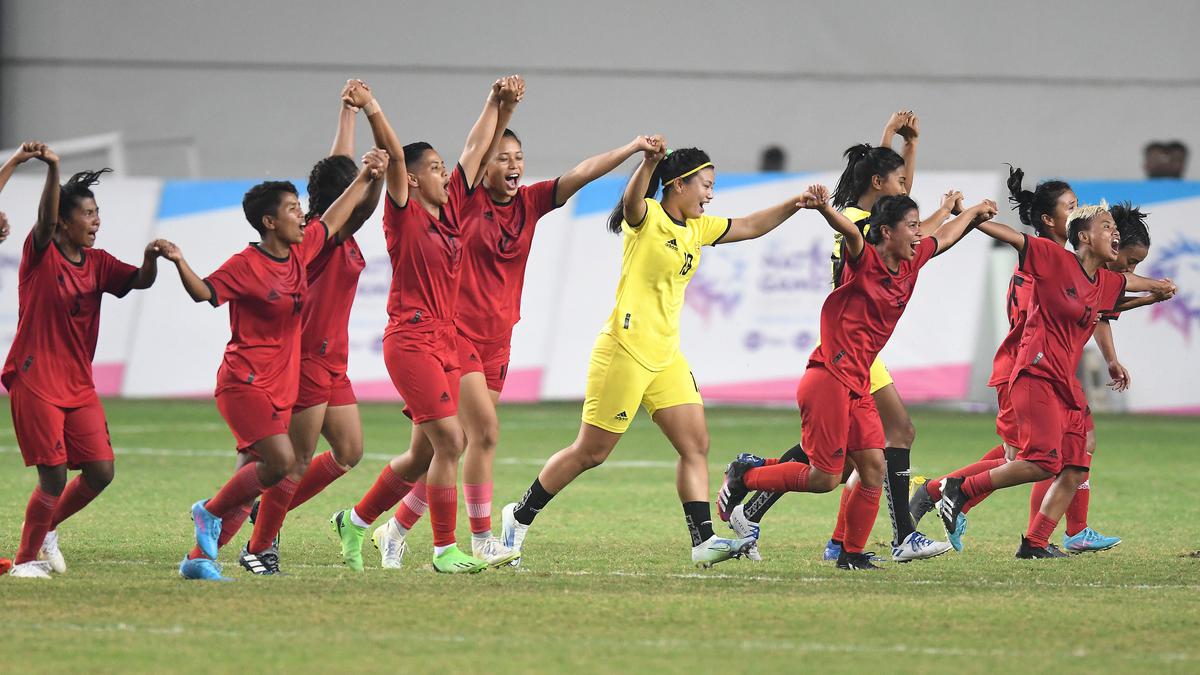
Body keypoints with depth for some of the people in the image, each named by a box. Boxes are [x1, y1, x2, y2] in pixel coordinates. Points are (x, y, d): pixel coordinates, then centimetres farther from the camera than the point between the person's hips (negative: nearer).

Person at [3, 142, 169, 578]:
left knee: (101, 472, 1)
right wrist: (52, 171, -42)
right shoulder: (41, 255, -7)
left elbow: (139, 281, 2)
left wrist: (151, 257, -21)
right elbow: (46, 218, -24)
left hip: (79, 386, 6)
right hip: (35, 381, -6)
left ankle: (46, 527, 26)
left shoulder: (97, 263, 10)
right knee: (54, 476, -8)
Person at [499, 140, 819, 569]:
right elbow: (631, 202, -34)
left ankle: (704, 541, -6)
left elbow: (750, 227, 22)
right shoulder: (646, 217, -11)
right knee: (590, 452, -2)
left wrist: (796, 204, 11)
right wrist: (649, 162, -54)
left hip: (666, 356, 8)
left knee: (696, 444, -3)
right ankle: (519, 516, 13)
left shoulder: (697, 228, 14)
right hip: (625, 351, -8)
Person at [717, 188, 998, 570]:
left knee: (873, 467, -1)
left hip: (859, 386, 8)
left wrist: (975, 213, 45)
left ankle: (853, 554, 9)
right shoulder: (864, 259, -11)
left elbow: (943, 238, 31)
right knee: (825, 478, -7)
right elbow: (849, 231, -34)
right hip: (828, 378, -8)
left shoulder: (911, 263, 11)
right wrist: (823, 208, -54)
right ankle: (744, 475, 11)